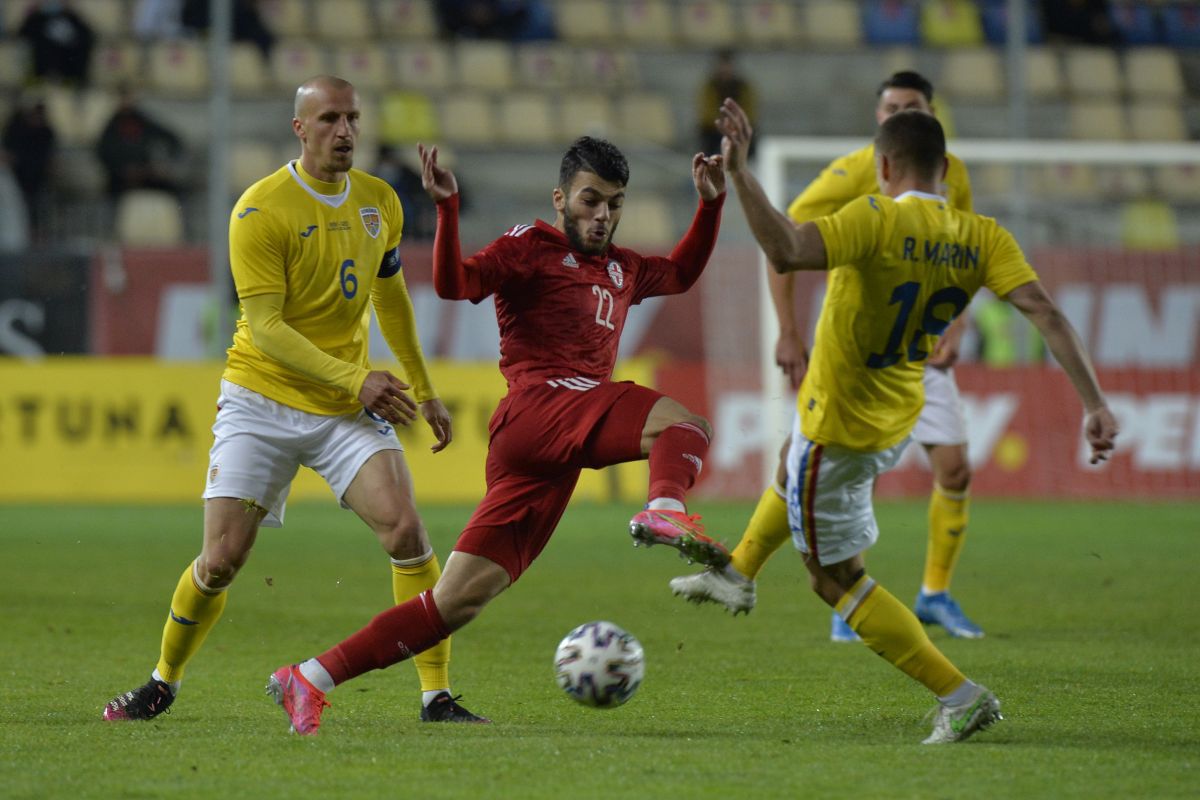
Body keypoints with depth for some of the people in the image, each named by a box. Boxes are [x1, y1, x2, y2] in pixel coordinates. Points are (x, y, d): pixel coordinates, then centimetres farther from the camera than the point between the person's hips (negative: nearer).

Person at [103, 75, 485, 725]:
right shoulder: (260, 210, -13)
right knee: (221, 560, -7)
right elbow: (265, 327, -19)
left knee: (406, 531, -17)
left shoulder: (380, 202, 5)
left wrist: (424, 391, 25)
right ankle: (163, 682, 18)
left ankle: (437, 696, -11)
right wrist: (354, 380, -27)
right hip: (261, 401, -4)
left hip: (349, 405, 4)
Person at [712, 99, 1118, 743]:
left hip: (837, 423, -8)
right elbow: (1044, 311, -19)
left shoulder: (878, 220, -26)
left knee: (836, 577, 4)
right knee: (794, 468, 38)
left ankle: (960, 696, -5)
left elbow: (786, 251, -40)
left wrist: (738, 171, -37)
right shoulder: (983, 238, -9)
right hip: (897, 424, 8)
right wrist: (1094, 404, -21)